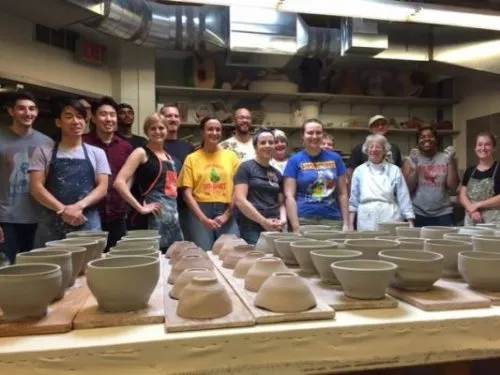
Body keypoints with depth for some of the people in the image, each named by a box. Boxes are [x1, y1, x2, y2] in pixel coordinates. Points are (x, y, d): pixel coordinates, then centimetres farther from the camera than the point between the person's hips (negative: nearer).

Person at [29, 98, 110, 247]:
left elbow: (102, 187, 3)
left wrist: (79, 206, -14)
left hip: (88, 223, 1)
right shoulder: (43, 151, 9)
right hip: (52, 223, 0)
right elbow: (37, 187, 1)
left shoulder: (97, 153, 11)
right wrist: (63, 210, -14)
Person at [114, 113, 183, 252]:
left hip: (173, 215, 7)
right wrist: (140, 208, -16)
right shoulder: (141, 153, -4)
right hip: (155, 215, -7)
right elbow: (119, 182, -15)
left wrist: (174, 211, 13)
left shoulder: (169, 156, 16)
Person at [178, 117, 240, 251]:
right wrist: (203, 218, -11)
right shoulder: (192, 158, 5)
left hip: (227, 212, 1)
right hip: (200, 212, -1)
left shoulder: (231, 156, 9)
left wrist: (226, 214, -5)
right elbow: (187, 193, 0)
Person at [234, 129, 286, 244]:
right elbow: (239, 200, -11)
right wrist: (263, 221, -13)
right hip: (252, 228, -5)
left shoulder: (277, 173, 14)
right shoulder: (246, 167, -3)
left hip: (274, 228, 5)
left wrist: (283, 219, -4)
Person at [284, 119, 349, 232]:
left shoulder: (335, 158, 8)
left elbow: (342, 194, 10)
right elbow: (289, 196, -4)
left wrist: (346, 223, 3)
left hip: (333, 221, 2)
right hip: (304, 221, -2)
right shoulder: (295, 160, 1)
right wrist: (296, 228, -11)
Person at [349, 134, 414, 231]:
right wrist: (350, 225, 4)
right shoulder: (359, 171, 7)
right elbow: (353, 200, 9)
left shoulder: (394, 170, 4)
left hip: (390, 220, 0)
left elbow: (404, 199, 4)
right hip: (366, 221, 1)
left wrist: (410, 224, -1)